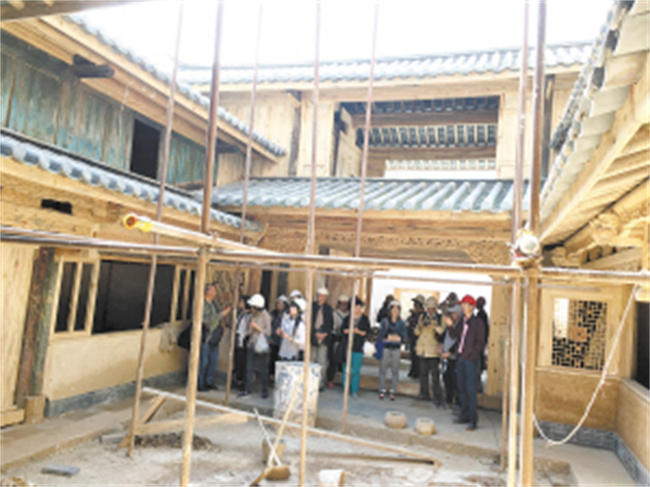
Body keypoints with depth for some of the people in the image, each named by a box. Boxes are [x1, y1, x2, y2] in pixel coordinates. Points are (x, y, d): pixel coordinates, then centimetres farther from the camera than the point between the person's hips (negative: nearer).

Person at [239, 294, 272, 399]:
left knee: (262, 369, 1)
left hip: (261, 346, -6)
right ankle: (248, 390, 12)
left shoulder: (266, 316, -9)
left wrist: (256, 327, -16)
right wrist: (248, 332, 1)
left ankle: (265, 390, 14)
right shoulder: (253, 315, 9)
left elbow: (268, 332, -11)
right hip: (252, 344, 6)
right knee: (249, 368, 4)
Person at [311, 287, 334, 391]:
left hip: (324, 337, 1)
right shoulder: (312, 306, 2)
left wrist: (326, 333, -5)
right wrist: (315, 333, -9)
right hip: (312, 337, -1)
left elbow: (331, 323, 10)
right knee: (312, 360, 4)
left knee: (322, 362, -3)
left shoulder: (328, 308, 9)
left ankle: (321, 383, 2)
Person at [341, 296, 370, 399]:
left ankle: (354, 390, 7)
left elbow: (367, 332, 1)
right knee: (346, 369, 3)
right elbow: (343, 329, 6)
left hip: (358, 348, -1)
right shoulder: (348, 318, 8)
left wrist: (359, 332, -16)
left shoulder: (365, 319, 5)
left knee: (356, 370, -1)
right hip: (347, 346, 1)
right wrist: (349, 330, -12)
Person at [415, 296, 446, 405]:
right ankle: (424, 394, 24)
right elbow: (417, 333, 13)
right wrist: (419, 326, -8)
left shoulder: (440, 318, -3)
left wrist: (435, 327, -29)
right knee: (423, 373, 12)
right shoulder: (422, 316, 11)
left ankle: (437, 397, -1)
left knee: (435, 374, -7)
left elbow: (443, 332, -14)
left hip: (433, 350, -5)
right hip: (422, 349, 5)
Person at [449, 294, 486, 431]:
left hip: (471, 359, -7)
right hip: (461, 358, 7)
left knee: (470, 389, -6)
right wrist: (450, 326, 3)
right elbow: (457, 336, 13)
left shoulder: (477, 322, -7)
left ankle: (473, 420, 0)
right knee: (461, 388, 12)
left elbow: (480, 342, -9)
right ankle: (464, 415, 24)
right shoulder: (463, 321, 14)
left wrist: (472, 354, -15)